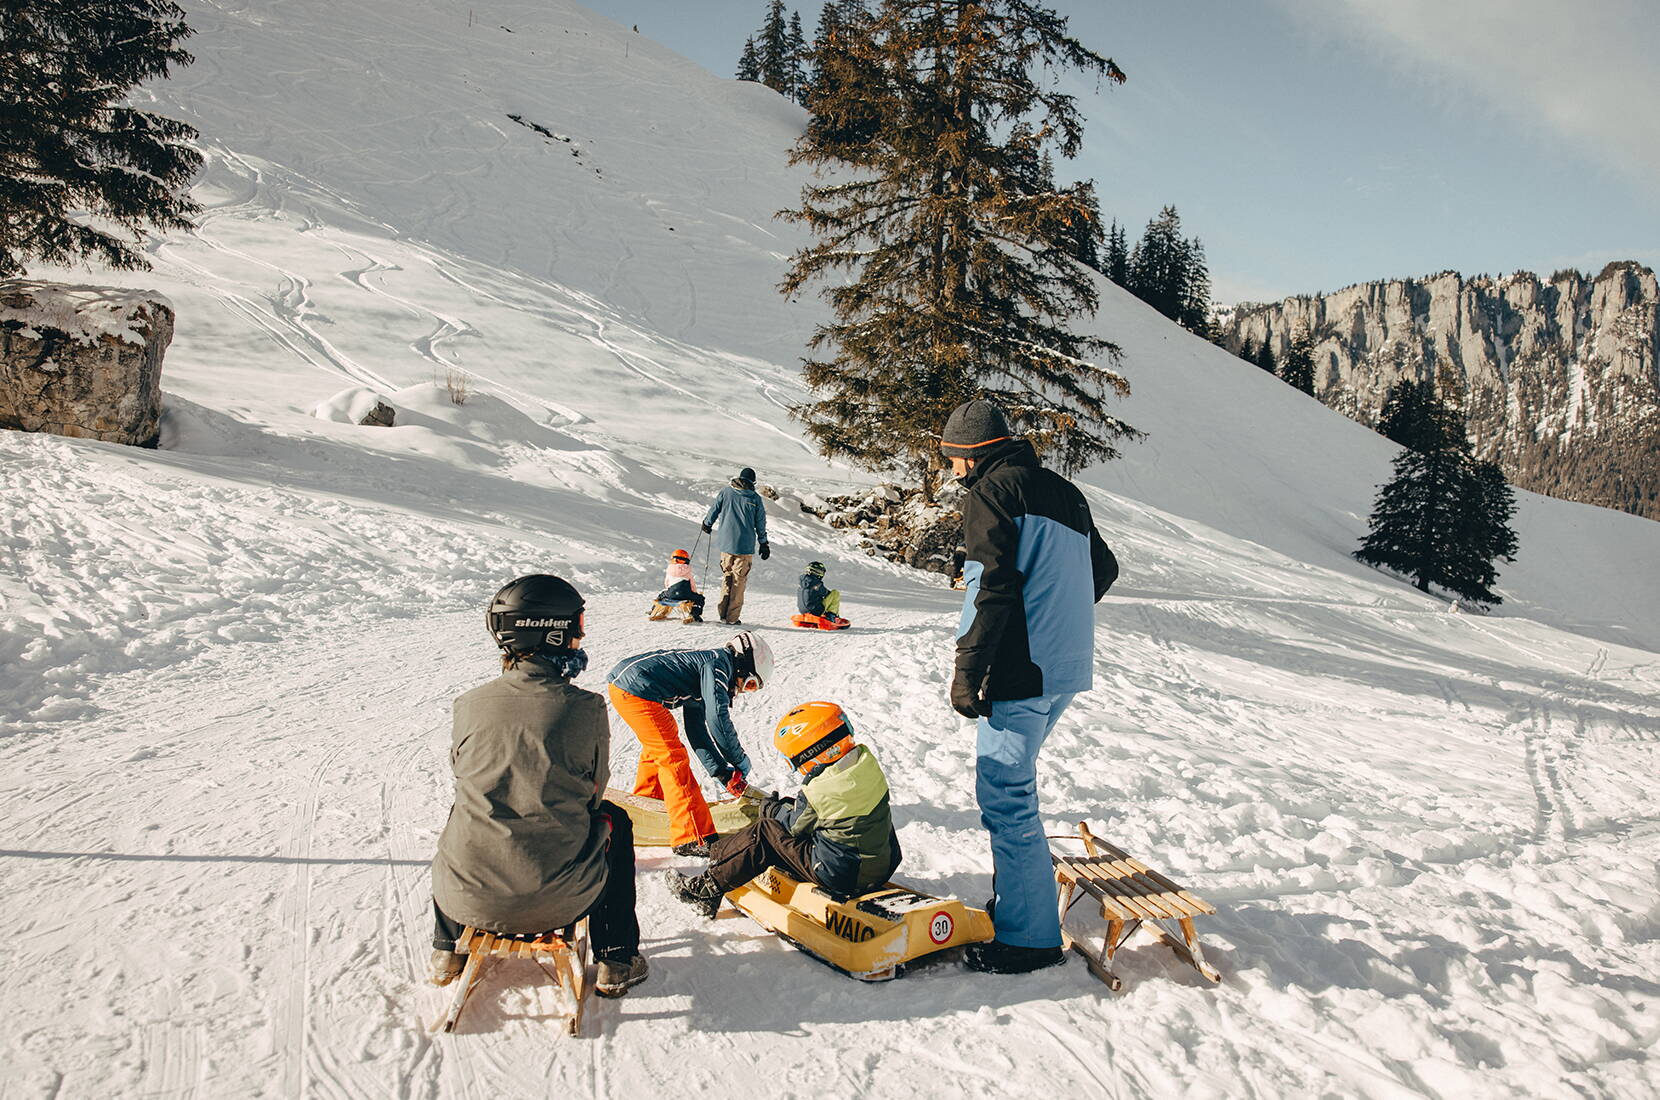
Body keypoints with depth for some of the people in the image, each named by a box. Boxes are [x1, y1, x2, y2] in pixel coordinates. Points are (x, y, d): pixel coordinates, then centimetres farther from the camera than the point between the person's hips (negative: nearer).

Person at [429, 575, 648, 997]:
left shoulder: (470, 705, -7)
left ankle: (447, 950, 46)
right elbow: (593, 793, 1)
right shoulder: (585, 709, -13)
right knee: (614, 820, 28)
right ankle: (615, 962, 32)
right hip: (561, 901, -2)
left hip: (470, 898, 2)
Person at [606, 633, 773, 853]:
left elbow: (696, 730, 23)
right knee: (673, 759, -8)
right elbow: (718, 719, -18)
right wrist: (740, 761, -5)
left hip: (621, 683, 11)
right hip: (636, 689, -11)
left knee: (657, 748, 29)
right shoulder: (718, 663, -7)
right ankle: (692, 839, -7)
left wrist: (721, 771, 17)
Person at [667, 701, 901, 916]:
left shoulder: (819, 791, -22)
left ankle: (707, 890, 9)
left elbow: (795, 824, -2)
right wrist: (785, 806, 16)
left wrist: (771, 807, 16)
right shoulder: (868, 763, 0)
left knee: (766, 831, 0)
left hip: (840, 877, -8)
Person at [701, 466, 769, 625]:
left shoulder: (725, 492, 1)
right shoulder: (755, 498, -1)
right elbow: (761, 524, 4)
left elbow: (714, 510, 8)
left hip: (726, 543, 2)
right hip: (745, 546, -2)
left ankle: (722, 612, 9)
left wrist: (707, 525, 28)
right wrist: (763, 544, 15)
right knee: (739, 580, 4)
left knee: (727, 576, 16)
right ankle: (732, 618, 4)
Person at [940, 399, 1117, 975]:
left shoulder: (990, 492, -8)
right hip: (1067, 668, 9)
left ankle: (1027, 937, 2)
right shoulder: (1063, 491, 17)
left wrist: (967, 673, -15)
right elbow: (1103, 569, 22)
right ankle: (1018, 895, 30)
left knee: (1005, 795, -3)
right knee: (1013, 782, 21)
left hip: (1022, 671, -9)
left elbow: (996, 587, -19)